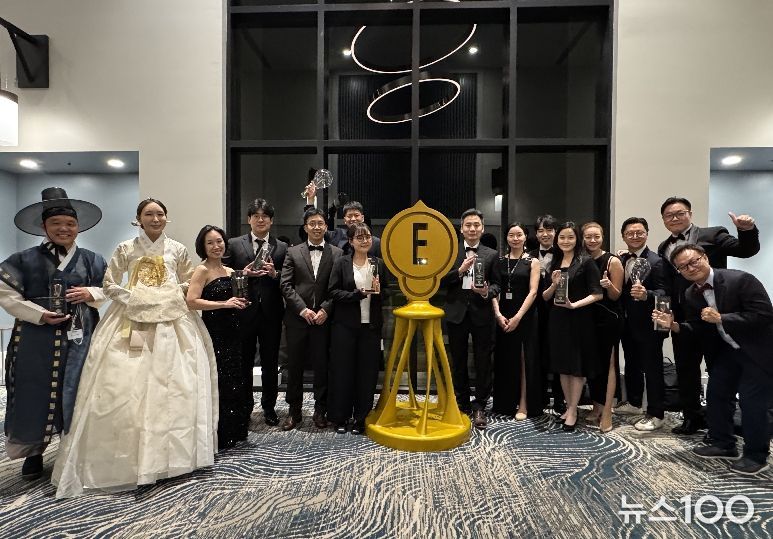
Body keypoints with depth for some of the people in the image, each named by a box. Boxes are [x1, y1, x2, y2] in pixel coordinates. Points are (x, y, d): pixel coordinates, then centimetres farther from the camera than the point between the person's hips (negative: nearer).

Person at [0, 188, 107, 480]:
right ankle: (33, 453, 26)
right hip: (37, 339, -1)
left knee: (76, 394, 5)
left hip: (79, 338, 1)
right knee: (35, 395, 6)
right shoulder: (25, 260, 1)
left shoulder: (92, 260, 7)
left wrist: (90, 294, -10)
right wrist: (40, 314, -14)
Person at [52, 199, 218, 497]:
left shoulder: (178, 249, 9)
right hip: (133, 321, -1)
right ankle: (130, 455, 9)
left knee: (174, 383, 0)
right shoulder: (126, 249, 6)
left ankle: (169, 450, 15)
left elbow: (189, 281, 17)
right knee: (128, 385, -4)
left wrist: (173, 296, 2)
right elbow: (109, 284, 8)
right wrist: (131, 299, -5)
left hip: (172, 321, 1)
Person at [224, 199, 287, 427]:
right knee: (244, 363, 11)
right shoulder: (234, 244, 3)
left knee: (270, 363, 11)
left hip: (271, 314, 1)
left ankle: (269, 407, 27)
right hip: (244, 312, 0)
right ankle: (244, 407, 27)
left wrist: (275, 274, -16)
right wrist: (244, 274, -16)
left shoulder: (282, 247, 4)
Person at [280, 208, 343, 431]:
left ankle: (320, 411, 22)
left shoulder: (337, 253, 4)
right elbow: (285, 285, -1)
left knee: (322, 366, 6)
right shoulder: (293, 252, 6)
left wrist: (325, 310, -11)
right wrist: (303, 309, -10)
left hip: (324, 318, -1)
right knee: (294, 366, 8)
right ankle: (294, 411, 23)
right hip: (297, 318, 1)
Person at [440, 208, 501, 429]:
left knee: (483, 362, 5)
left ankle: (479, 406, 20)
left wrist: (487, 292, -18)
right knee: (458, 362, 12)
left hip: (482, 314, 0)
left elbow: (496, 284, 4)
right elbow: (441, 281, -3)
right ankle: (462, 404, 28)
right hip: (457, 314, 1)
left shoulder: (492, 255, 4)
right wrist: (460, 270, -17)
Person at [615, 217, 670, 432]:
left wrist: (646, 294, -39)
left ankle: (655, 414, 15)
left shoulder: (656, 261, -15)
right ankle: (633, 402, 38)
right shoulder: (620, 260, 7)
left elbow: (664, 291, -22)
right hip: (628, 323, 8)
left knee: (652, 369, 3)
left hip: (648, 325, -7)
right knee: (632, 364, 21)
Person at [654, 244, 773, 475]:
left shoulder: (741, 280, -24)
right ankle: (723, 444, 31)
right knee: (716, 395, 12)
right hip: (727, 350, 7)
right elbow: (697, 330, 1)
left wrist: (721, 318, -31)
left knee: (752, 401, -5)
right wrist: (673, 325, -18)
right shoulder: (691, 295, -3)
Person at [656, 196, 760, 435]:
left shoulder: (712, 235, -2)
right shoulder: (664, 247, 11)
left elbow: (747, 250, -12)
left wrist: (747, 230, -29)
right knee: (685, 369, 13)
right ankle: (693, 417, 29)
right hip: (682, 317, 5)